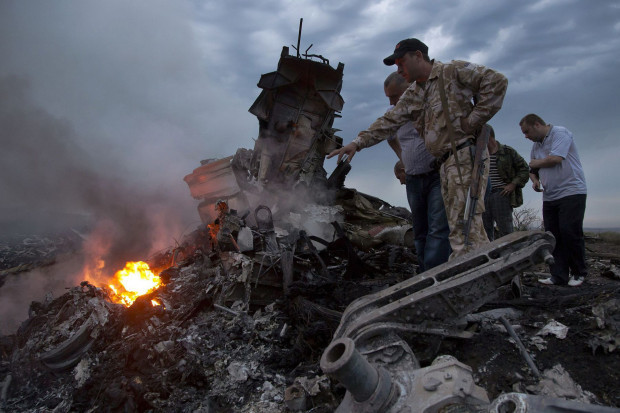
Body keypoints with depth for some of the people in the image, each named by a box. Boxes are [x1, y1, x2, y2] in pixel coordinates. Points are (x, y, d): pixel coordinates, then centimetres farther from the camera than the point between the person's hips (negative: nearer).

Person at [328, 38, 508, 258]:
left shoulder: (453, 71, -1)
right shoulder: (412, 96, 21)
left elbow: (496, 81, -8)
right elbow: (389, 121, 16)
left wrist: (474, 119, -12)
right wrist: (358, 142, 5)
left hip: (466, 155, -7)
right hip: (447, 163, 8)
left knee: (466, 222, -14)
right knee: (457, 227, 5)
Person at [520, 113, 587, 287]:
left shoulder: (560, 133, -6)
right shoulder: (536, 145, 18)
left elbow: (555, 158, -19)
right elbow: (533, 170, 26)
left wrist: (535, 163, -1)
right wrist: (535, 180, 3)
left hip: (571, 192, -8)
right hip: (550, 196, 8)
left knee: (570, 232, -10)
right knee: (553, 236, 1)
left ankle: (578, 273, 5)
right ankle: (558, 276, 4)